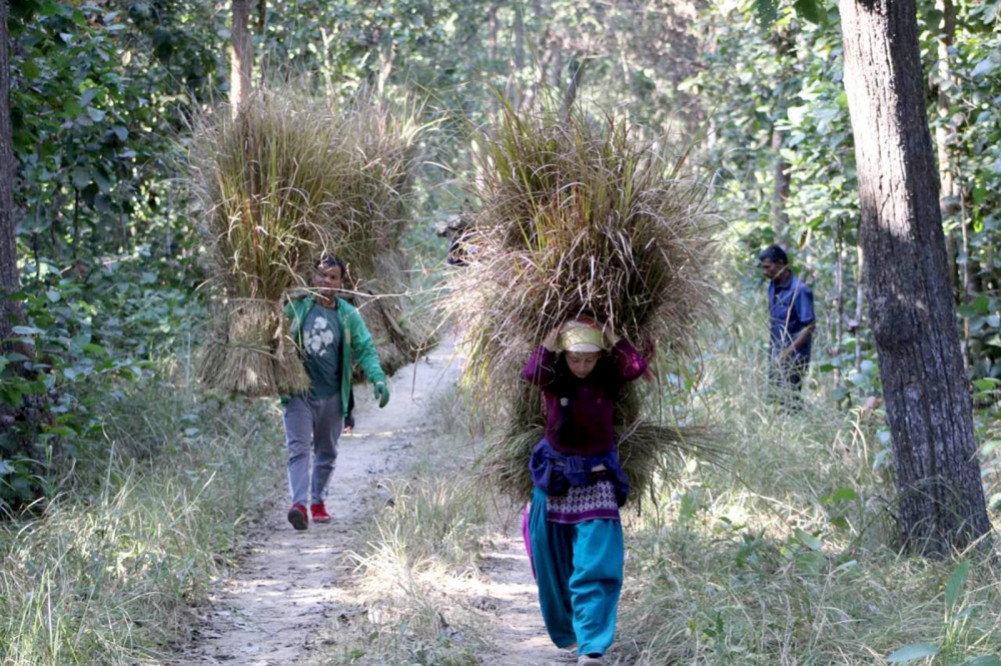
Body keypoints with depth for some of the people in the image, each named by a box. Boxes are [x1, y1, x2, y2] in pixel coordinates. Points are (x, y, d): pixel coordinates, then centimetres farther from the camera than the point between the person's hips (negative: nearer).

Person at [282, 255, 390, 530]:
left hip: (331, 395, 2)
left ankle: (317, 502, 27)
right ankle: (299, 504, -26)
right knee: (298, 448, -15)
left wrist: (378, 378, -15)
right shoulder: (296, 306, 0)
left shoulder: (348, 316, 2)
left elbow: (365, 350, 1)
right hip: (299, 392, -2)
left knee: (326, 453, 13)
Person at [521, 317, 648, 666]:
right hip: (556, 475, 1)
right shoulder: (553, 378, -10)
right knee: (554, 563, 13)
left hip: (597, 476, -1)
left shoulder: (608, 377, -8)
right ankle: (564, 633, 35)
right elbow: (530, 374, -32)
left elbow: (637, 366, -28)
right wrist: (548, 346, -31)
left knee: (597, 564, -13)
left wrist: (613, 341, -20)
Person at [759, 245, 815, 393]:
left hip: (794, 358, -8)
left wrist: (788, 352, -22)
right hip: (777, 355, 8)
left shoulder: (799, 290, -17)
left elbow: (809, 326, -18)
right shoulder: (772, 287, 7)